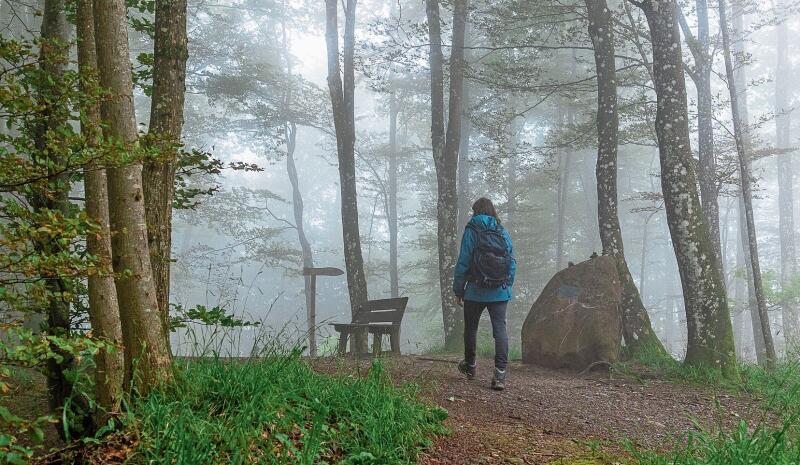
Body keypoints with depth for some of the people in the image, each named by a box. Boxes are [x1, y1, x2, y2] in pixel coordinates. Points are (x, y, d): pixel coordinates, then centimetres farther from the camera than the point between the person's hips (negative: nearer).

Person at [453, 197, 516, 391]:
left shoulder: (471, 231, -6)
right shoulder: (503, 232, 6)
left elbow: (463, 262, -8)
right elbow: (512, 264, 6)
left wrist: (458, 290, -1)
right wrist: (507, 286, 15)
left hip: (476, 291, -2)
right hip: (501, 292, 3)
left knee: (470, 328, 16)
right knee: (500, 329, -2)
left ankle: (470, 366, 33)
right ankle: (500, 374, -12)